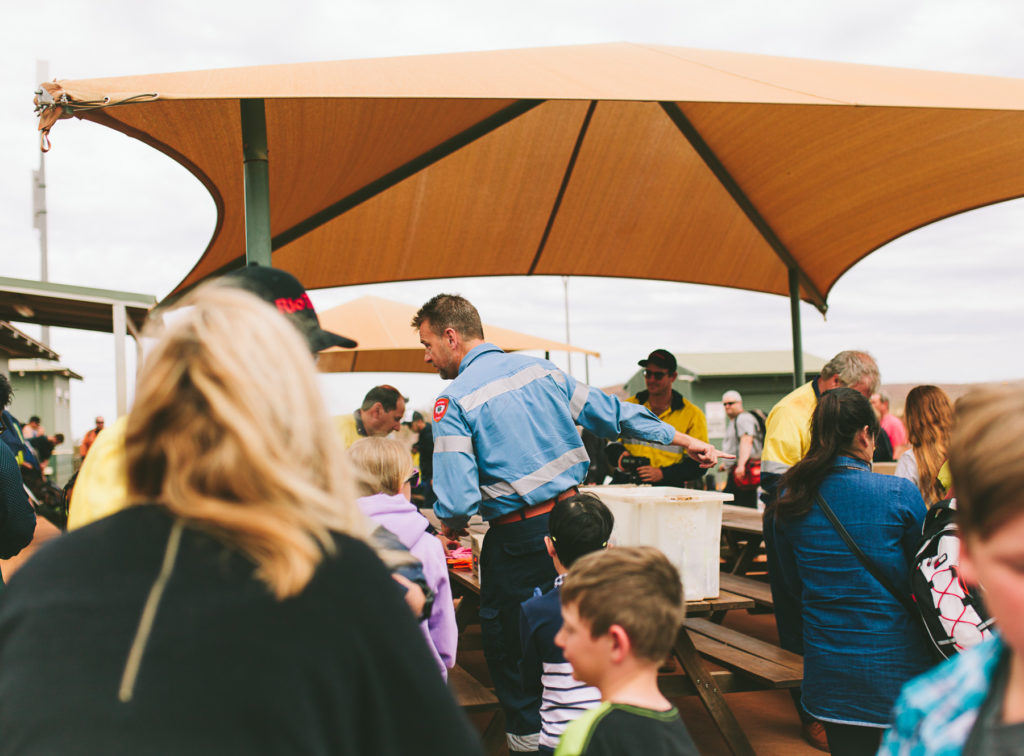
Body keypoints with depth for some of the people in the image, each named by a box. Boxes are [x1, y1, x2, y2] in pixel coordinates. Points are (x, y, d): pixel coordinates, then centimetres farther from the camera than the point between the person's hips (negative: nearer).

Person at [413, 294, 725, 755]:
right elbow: (609, 413, 12)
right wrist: (681, 439, 21)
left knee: (506, 640, 10)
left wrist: (450, 524, 4)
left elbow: (457, 499, -19)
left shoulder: (454, 400, -13)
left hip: (519, 537, -7)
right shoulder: (538, 368, 6)